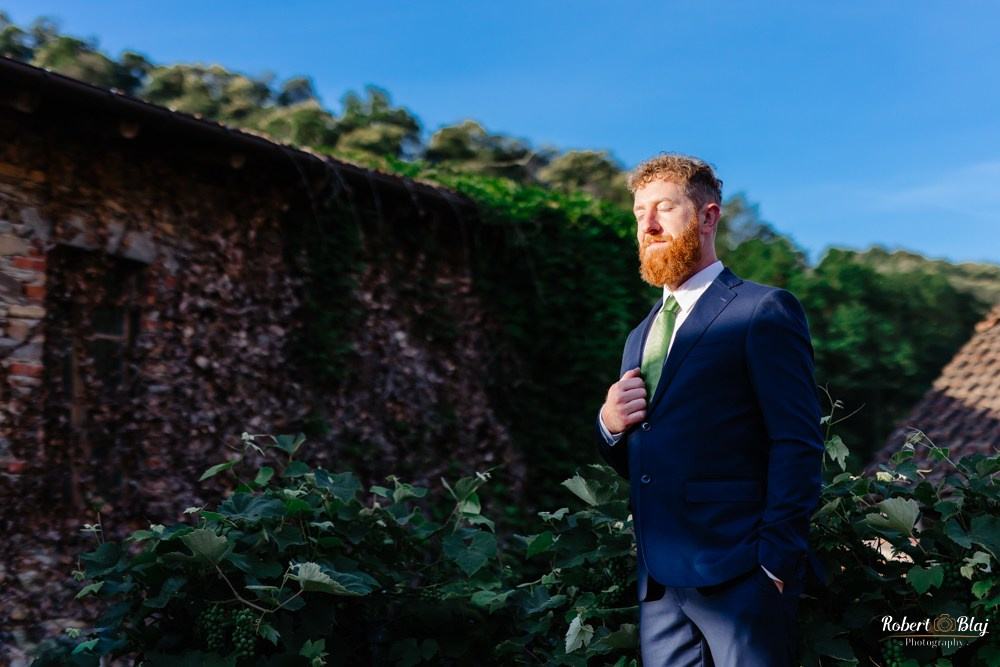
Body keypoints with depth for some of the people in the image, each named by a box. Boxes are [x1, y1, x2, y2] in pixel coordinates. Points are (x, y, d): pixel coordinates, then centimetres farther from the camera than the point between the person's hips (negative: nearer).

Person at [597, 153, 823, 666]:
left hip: (737, 579, -6)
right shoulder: (640, 338, 19)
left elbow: (798, 444, -10)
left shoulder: (763, 311, -4)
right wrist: (610, 426, 0)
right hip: (658, 583, 6)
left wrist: (776, 562, -16)